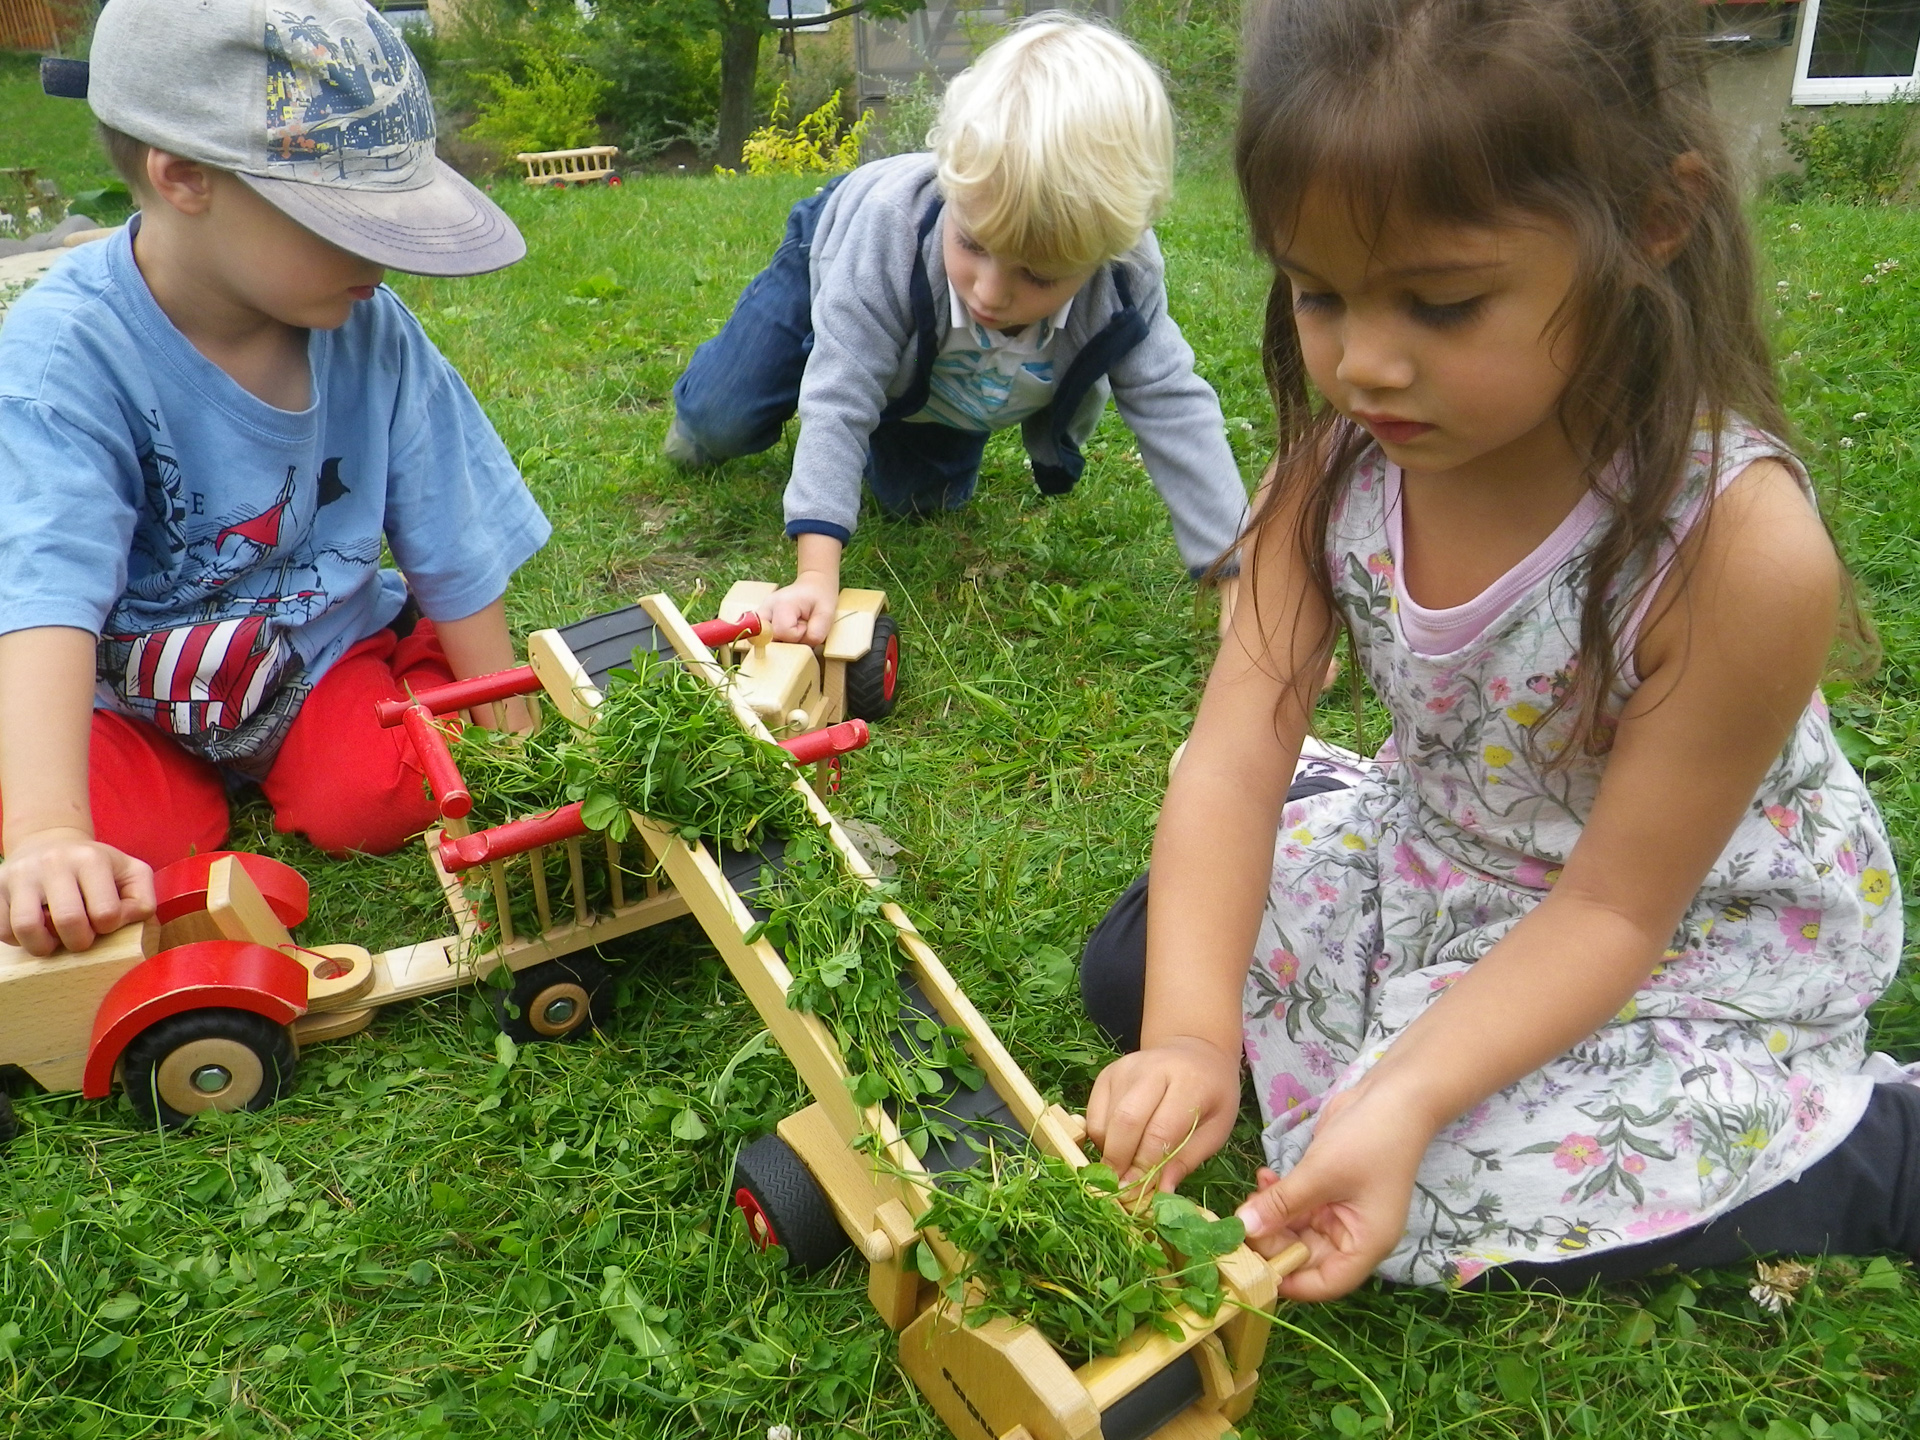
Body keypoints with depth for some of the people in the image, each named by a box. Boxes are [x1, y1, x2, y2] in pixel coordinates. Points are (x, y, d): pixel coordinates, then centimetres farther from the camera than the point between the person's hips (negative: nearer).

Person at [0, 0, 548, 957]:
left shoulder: (371, 332, -13)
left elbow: (452, 553, -5)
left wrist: (510, 745, -2)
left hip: (326, 648, 2)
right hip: (126, 696, -1)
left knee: (373, 802, -22)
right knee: (130, 838, -24)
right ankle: (189, 778, 10)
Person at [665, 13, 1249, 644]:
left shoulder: (1125, 282, -42)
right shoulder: (887, 227, -48)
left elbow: (1176, 411, -35)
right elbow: (838, 401, -47)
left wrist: (1236, 576, -40)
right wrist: (817, 573, -55)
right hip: (831, 265, -2)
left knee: (919, 497, 5)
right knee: (719, 419, -4)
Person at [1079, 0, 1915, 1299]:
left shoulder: (1742, 545, -33)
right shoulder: (1336, 462, -18)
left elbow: (1612, 908, -25)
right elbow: (1234, 759, -23)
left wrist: (1405, 1097, -38)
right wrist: (1188, 1032, -36)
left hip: (1691, 944, -4)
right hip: (1435, 857, 5)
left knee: (1456, 1194, -19)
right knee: (1132, 970, 2)